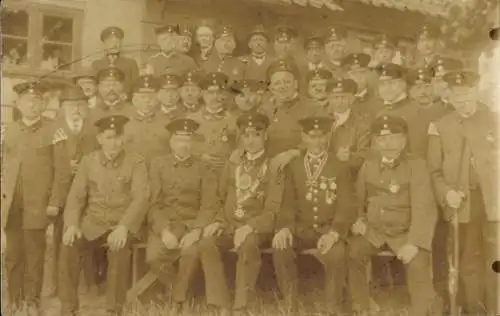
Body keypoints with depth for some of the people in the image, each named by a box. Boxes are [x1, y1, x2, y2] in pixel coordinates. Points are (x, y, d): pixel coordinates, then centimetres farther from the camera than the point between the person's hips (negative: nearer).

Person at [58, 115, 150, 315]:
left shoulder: (136, 162, -3)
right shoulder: (88, 161, 7)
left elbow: (141, 198, -13)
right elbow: (76, 196, 4)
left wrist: (123, 227, -28)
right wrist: (72, 225, -14)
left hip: (122, 223, -3)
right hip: (92, 222, 3)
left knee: (119, 248, -34)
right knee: (68, 244, -24)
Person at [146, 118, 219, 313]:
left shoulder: (203, 168, 5)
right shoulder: (158, 165, 6)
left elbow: (209, 206, -2)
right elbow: (154, 203, 0)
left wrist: (196, 230, -20)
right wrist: (164, 230, -16)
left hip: (192, 223, -1)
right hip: (165, 223, 1)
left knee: (192, 252, -32)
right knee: (153, 257, -27)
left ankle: (178, 299, -5)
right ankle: (180, 287, 5)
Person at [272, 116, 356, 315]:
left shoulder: (340, 168, 3)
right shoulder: (293, 167, 9)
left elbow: (347, 207, -4)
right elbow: (288, 202, 4)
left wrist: (333, 233, -22)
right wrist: (284, 227, -17)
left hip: (329, 229, -2)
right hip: (300, 228, 2)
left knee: (336, 253, -34)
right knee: (280, 248, -29)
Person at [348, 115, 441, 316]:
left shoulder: (416, 166, -8)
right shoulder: (368, 166, 7)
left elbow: (424, 209, -16)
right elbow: (359, 199, 19)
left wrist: (414, 242, -26)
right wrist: (359, 219, -2)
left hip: (406, 232, -4)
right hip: (374, 230, 4)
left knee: (417, 265, -29)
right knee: (351, 253, -19)